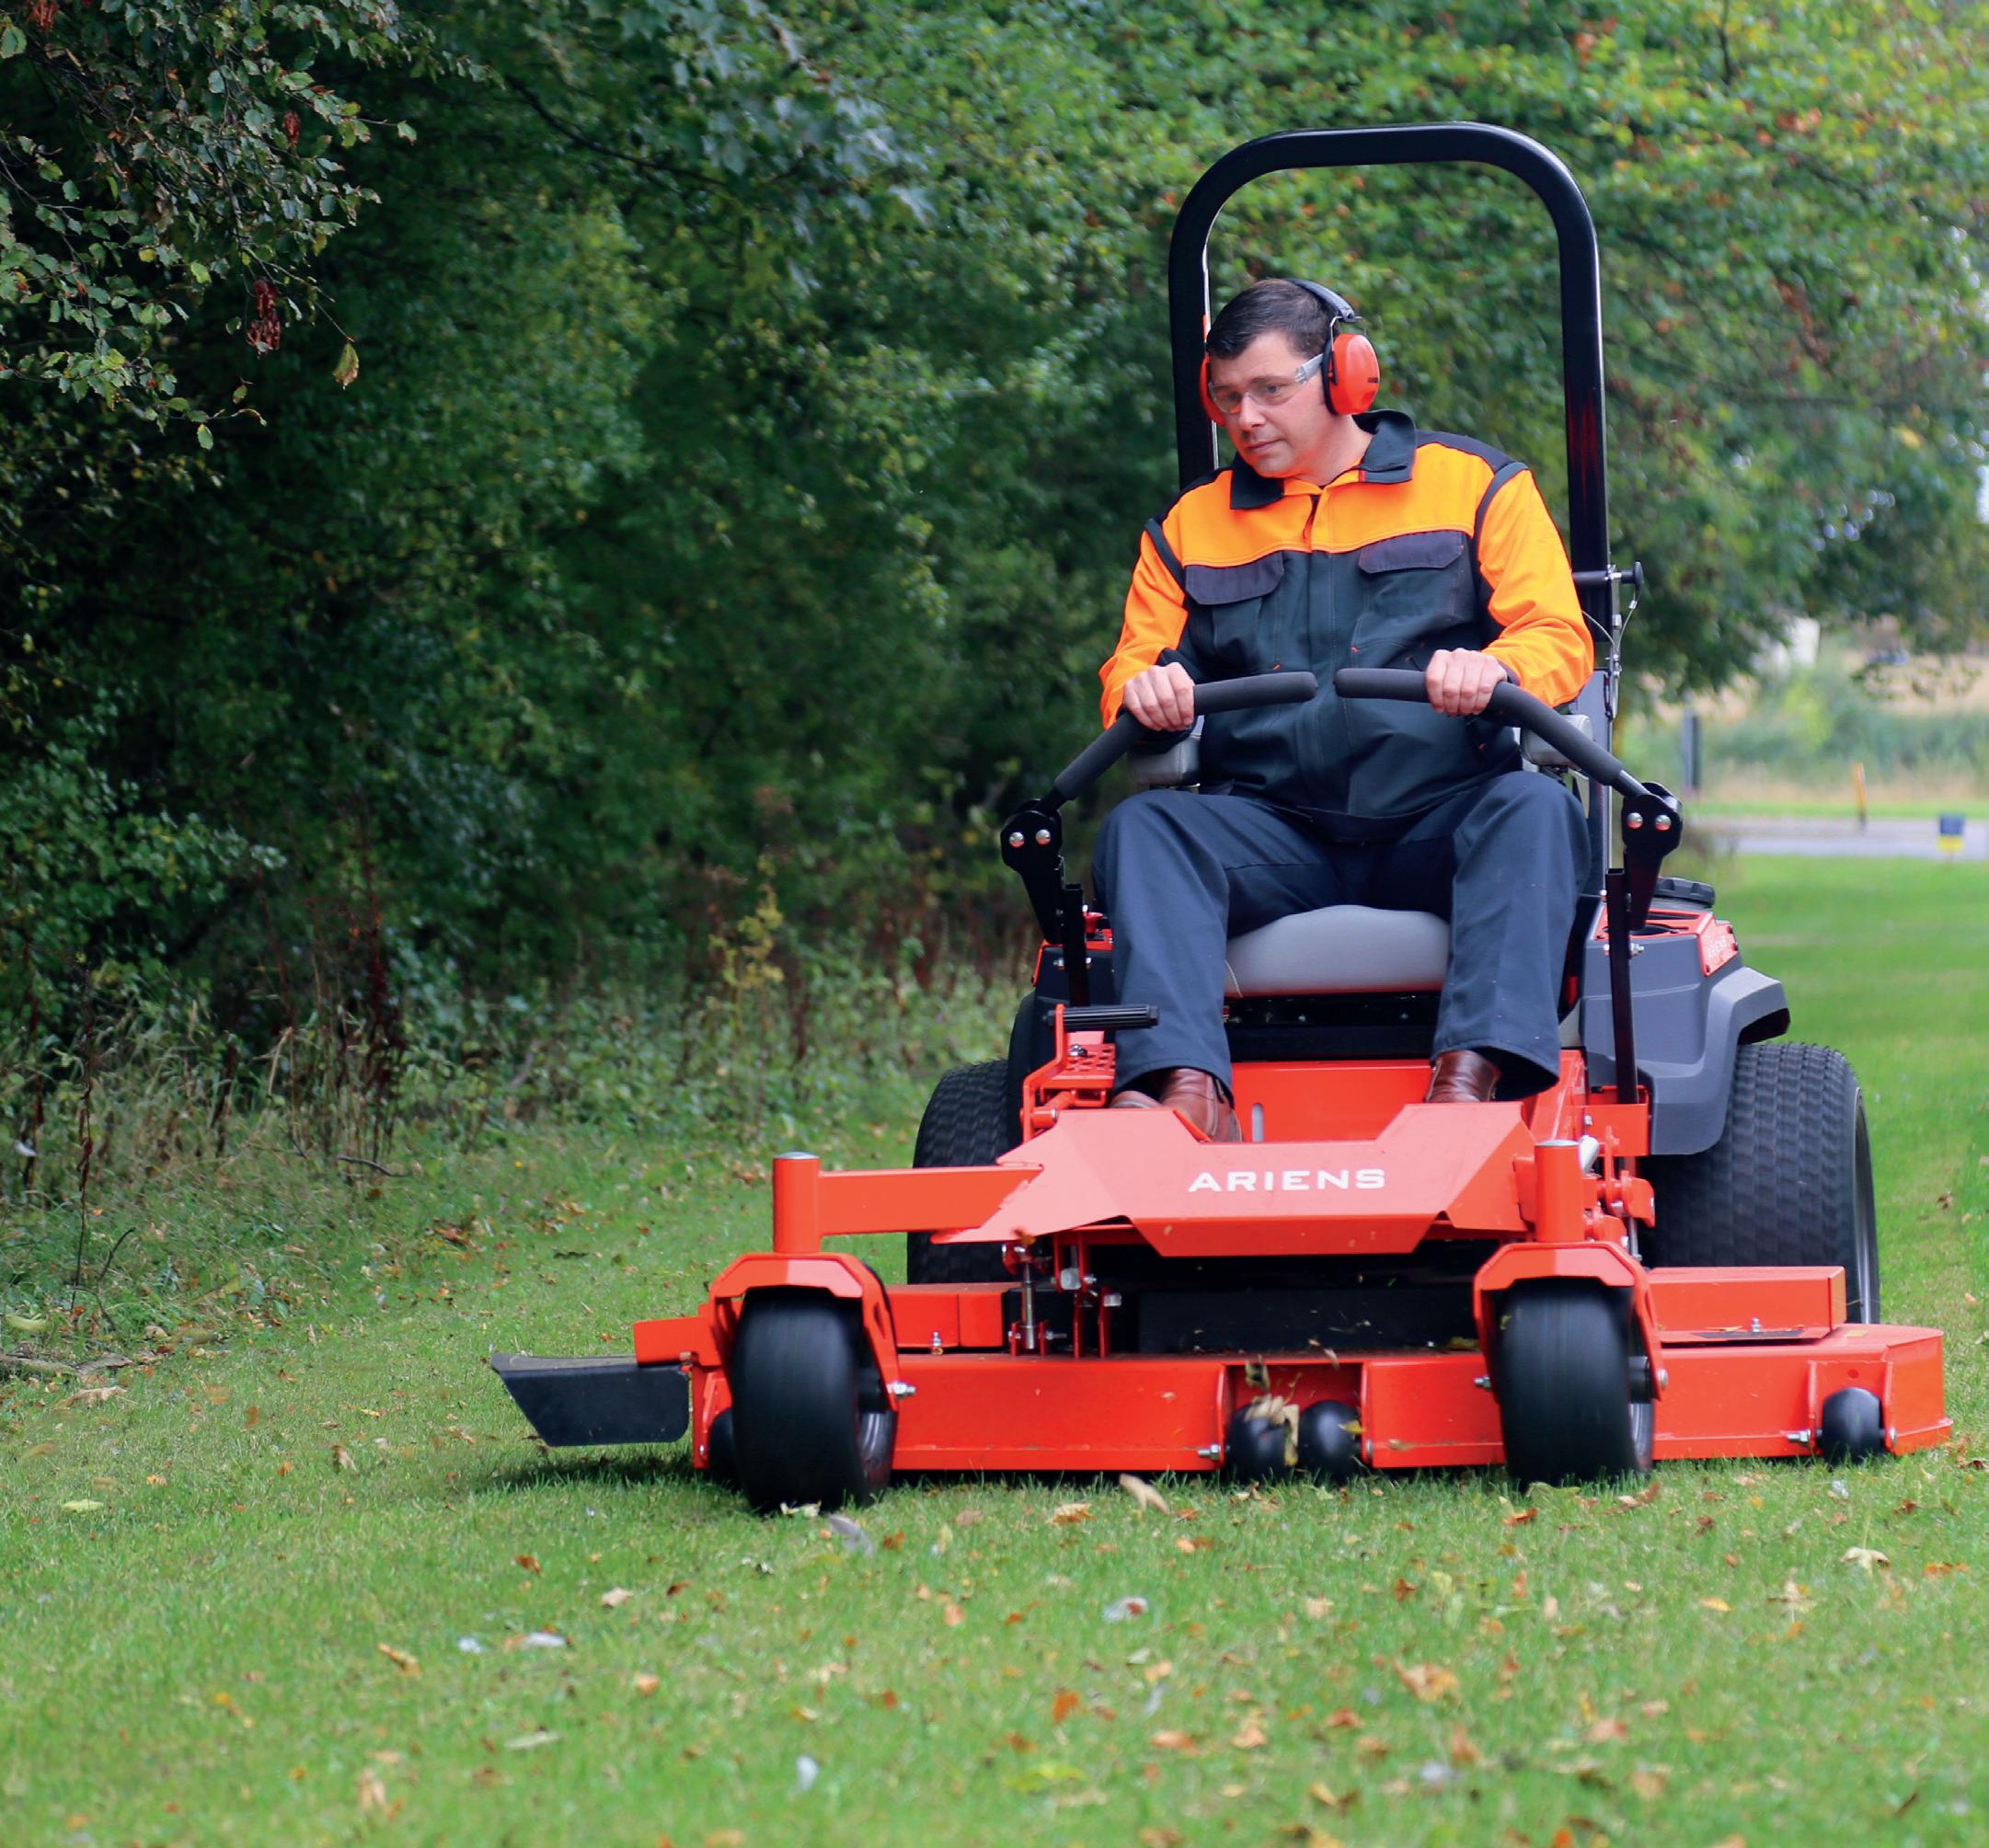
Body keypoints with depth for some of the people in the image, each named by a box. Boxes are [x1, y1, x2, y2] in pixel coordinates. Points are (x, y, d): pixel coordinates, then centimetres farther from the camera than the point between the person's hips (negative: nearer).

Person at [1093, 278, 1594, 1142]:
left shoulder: (1477, 485, 13)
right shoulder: (1188, 527, 21)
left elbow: (1560, 640, 2)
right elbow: (1133, 669, 16)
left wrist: (1495, 668, -23)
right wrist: (1144, 689, -11)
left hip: (1440, 825, -2)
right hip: (1274, 835, 2)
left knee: (1534, 808, -33)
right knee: (1142, 827, -27)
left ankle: (1475, 1073, -50)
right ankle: (1188, 1091, -48)